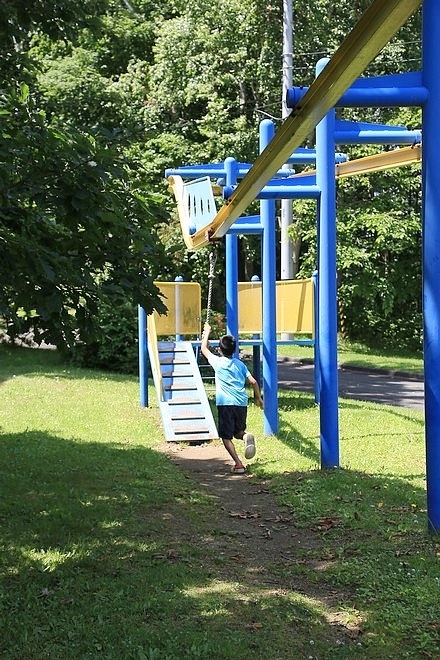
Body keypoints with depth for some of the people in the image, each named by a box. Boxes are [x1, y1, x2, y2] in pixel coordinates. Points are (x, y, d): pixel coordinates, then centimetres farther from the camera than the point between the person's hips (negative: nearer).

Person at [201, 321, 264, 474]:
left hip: (225, 403, -4)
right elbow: (253, 382, 8)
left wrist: (207, 332, 31)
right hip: (242, 403, 4)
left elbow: (204, 349, 18)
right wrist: (258, 398, 20)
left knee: (226, 436, 2)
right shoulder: (240, 364, 12)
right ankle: (246, 436, -15)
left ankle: (238, 464, -11)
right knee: (238, 432, 20)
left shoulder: (217, 362, 3)